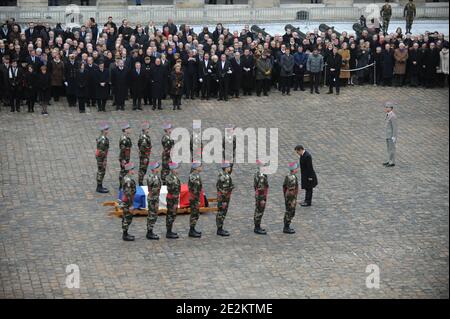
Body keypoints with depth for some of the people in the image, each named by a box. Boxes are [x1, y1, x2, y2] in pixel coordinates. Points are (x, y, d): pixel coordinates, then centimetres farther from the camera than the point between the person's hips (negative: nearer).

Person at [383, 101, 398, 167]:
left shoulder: (393, 116, -24)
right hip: (388, 134, 9)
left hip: (392, 135, -9)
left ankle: (392, 163, 9)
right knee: (389, 148, 16)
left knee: (392, 149, 0)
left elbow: (395, 127, -22)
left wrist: (393, 137, -20)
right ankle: (389, 161, 26)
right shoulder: (388, 114, 6)